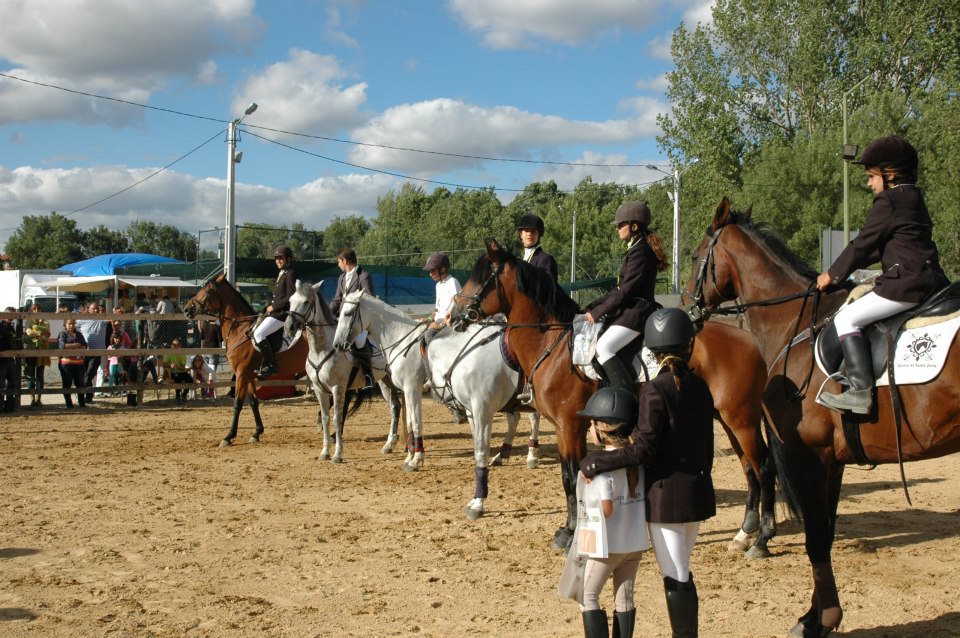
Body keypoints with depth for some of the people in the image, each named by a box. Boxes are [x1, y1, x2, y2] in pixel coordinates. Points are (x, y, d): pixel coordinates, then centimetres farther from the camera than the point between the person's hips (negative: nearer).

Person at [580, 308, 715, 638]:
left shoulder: (656, 390, -17)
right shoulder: (700, 387, 3)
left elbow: (643, 449, -21)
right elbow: (707, 444, 10)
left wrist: (596, 462, -15)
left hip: (666, 495, -7)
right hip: (697, 489, 7)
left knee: (675, 579, 2)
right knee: (681, 574, 20)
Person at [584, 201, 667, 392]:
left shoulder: (640, 251, -14)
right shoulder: (634, 249, 18)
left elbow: (625, 291, -18)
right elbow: (618, 289, 20)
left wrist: (598, 312, -12)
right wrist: (592, 308, 13)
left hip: (636, 312, -11)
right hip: (628, 310, 11)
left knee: (603, 348, -24)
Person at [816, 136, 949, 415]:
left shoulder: (888, 201, -9)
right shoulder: (914, 199, 20)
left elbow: (863, 244, -6)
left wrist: (833, 275, 6)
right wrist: (844, 269, 24)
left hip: (905, 284, -10)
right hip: (931, 282, 10)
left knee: (847, 318, -9)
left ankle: (861, 391, -18)